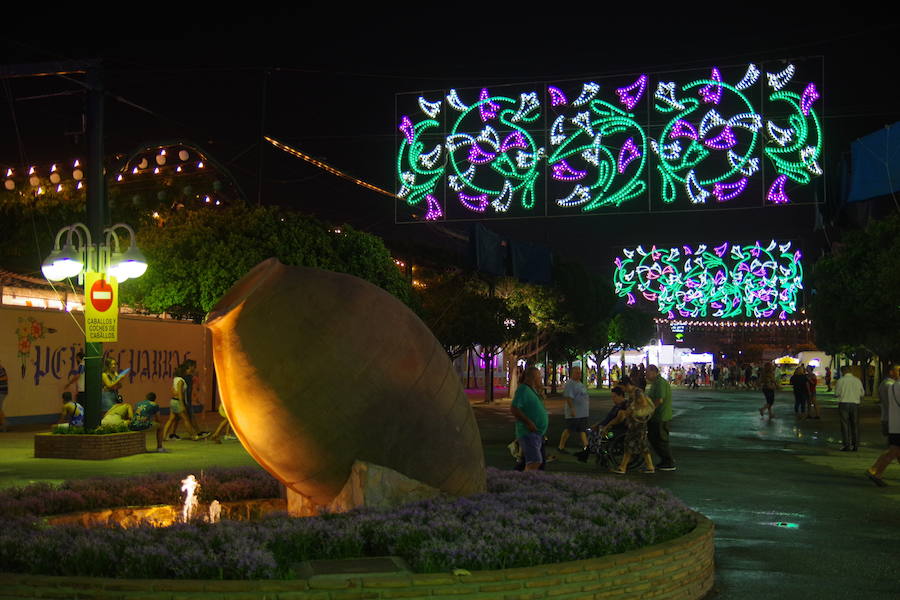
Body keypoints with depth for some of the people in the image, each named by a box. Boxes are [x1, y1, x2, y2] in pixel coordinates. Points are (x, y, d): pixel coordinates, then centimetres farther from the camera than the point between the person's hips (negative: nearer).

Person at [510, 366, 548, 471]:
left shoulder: (533, 390, 17)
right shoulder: (523, 389, -14)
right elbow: (513, 409, -23)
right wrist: (528, 422, -23)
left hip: (537, 433, 11)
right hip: (528, 433, -11)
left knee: (538, 462, 13)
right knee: (534, 463, -18)